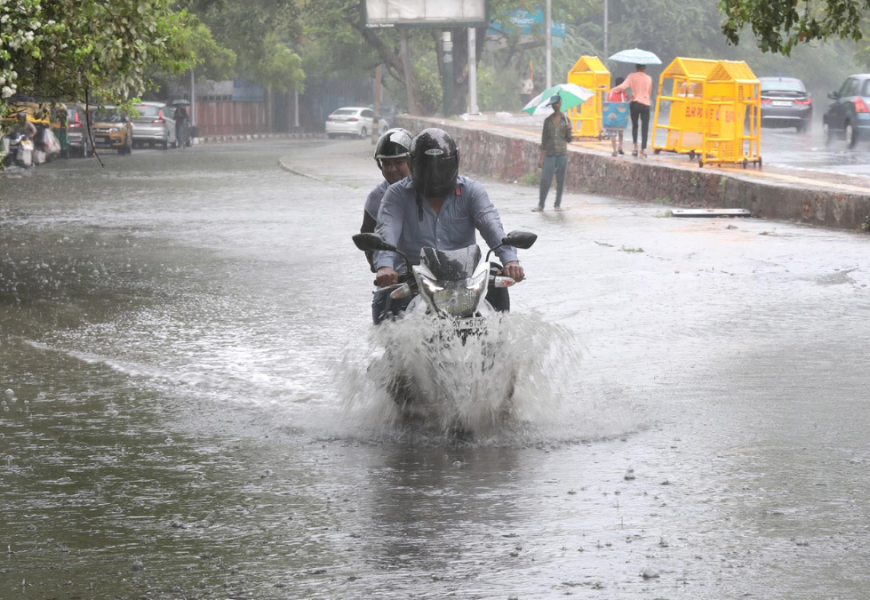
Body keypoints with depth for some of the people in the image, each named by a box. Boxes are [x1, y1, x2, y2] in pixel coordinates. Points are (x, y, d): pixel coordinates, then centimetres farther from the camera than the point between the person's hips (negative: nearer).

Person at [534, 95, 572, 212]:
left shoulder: (565, 119, 5)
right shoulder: (548, 121, 6)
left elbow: (569, 139, 8)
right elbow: (544, 140, 8)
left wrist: (569, 130, -13)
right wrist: (541, 157, 4)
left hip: (562, 154, 0)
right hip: (550, 154, 0)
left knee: (560, 180, 2)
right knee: (545, 179, -6)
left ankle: (557, 204, 12)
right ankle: (541, 204, 1)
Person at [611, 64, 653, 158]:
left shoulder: (632, 76, -3)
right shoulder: (649, 79, 4)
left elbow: (622, 86, -13)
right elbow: (649, 93, 13)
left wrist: (613, 90, 2)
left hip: (634, 103, 0)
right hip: (645, 105, 0)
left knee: (634, 126, 17)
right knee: (645, 128, 1)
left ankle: (635, 147, 7)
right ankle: (643, 151, -4)